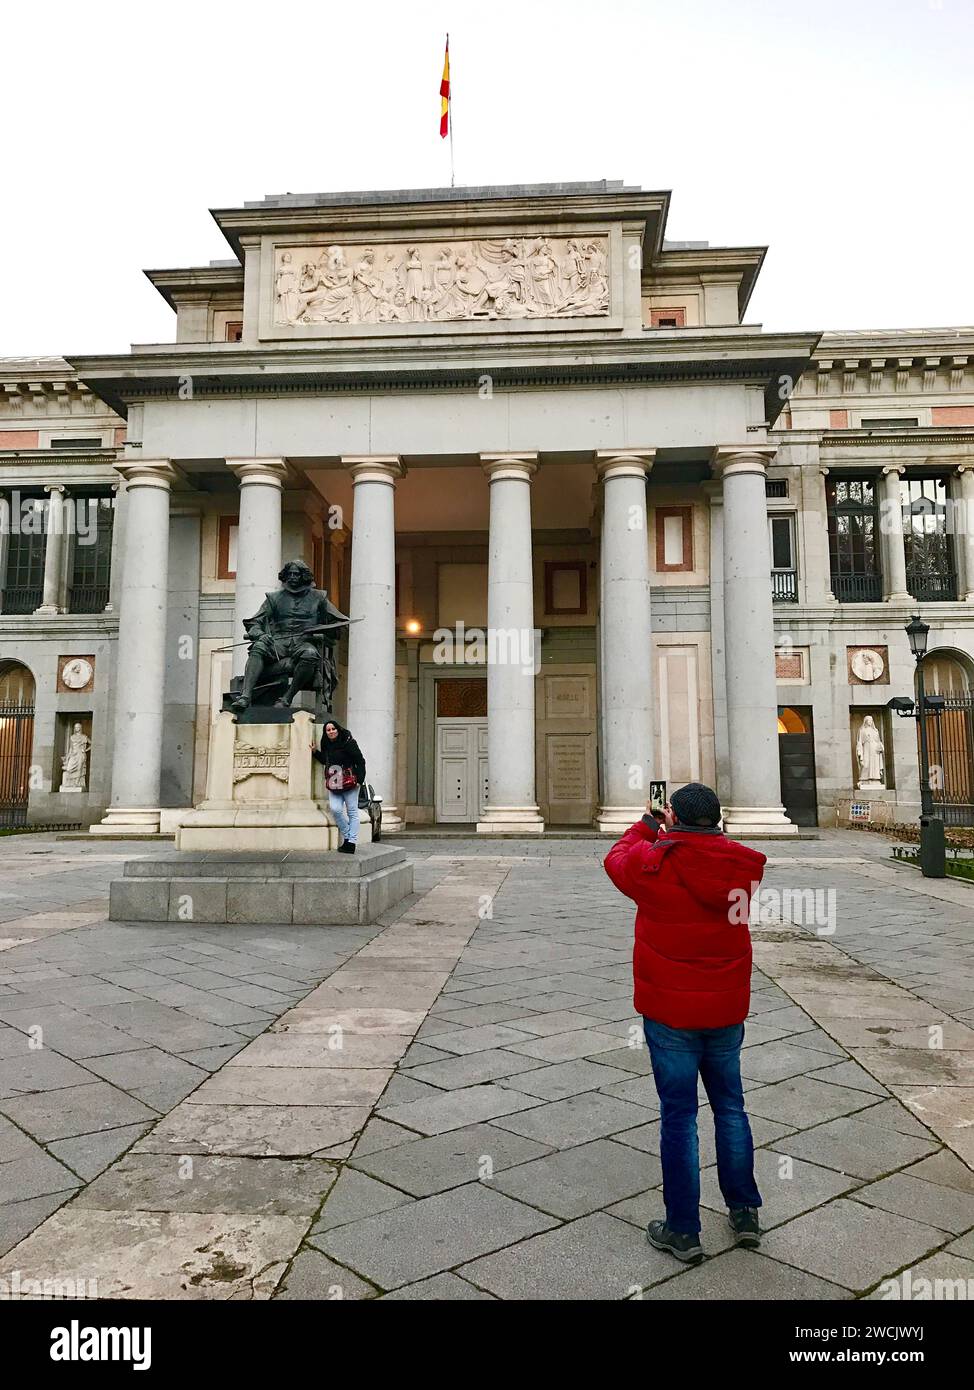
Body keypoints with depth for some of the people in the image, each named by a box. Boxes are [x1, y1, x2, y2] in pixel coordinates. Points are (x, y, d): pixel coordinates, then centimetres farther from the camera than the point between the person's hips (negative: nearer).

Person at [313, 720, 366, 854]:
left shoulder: (348, 742, -7)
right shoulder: (326, 745, 12)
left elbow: (360, 761, -8)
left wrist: (359, 779, -15)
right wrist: (315, 752, 14)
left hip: (349, 782, -5)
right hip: (333, 784, 5)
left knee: (352, 812, 0)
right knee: (335, 809, -12)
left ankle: (351, 843, 2)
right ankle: (347, 837, 4)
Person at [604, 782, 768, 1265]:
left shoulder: (652, 862, -19)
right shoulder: (742, 864, -9)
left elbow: (616, 859, 3)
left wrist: (648, 825, 16)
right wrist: (696, 821, 18)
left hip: (669, 1012, -4)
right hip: (727, 1009, 4)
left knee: (679, 1116, 7)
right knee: (730, 1107, 19)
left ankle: (683, 1231, 18)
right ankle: (744, 1213, 32)